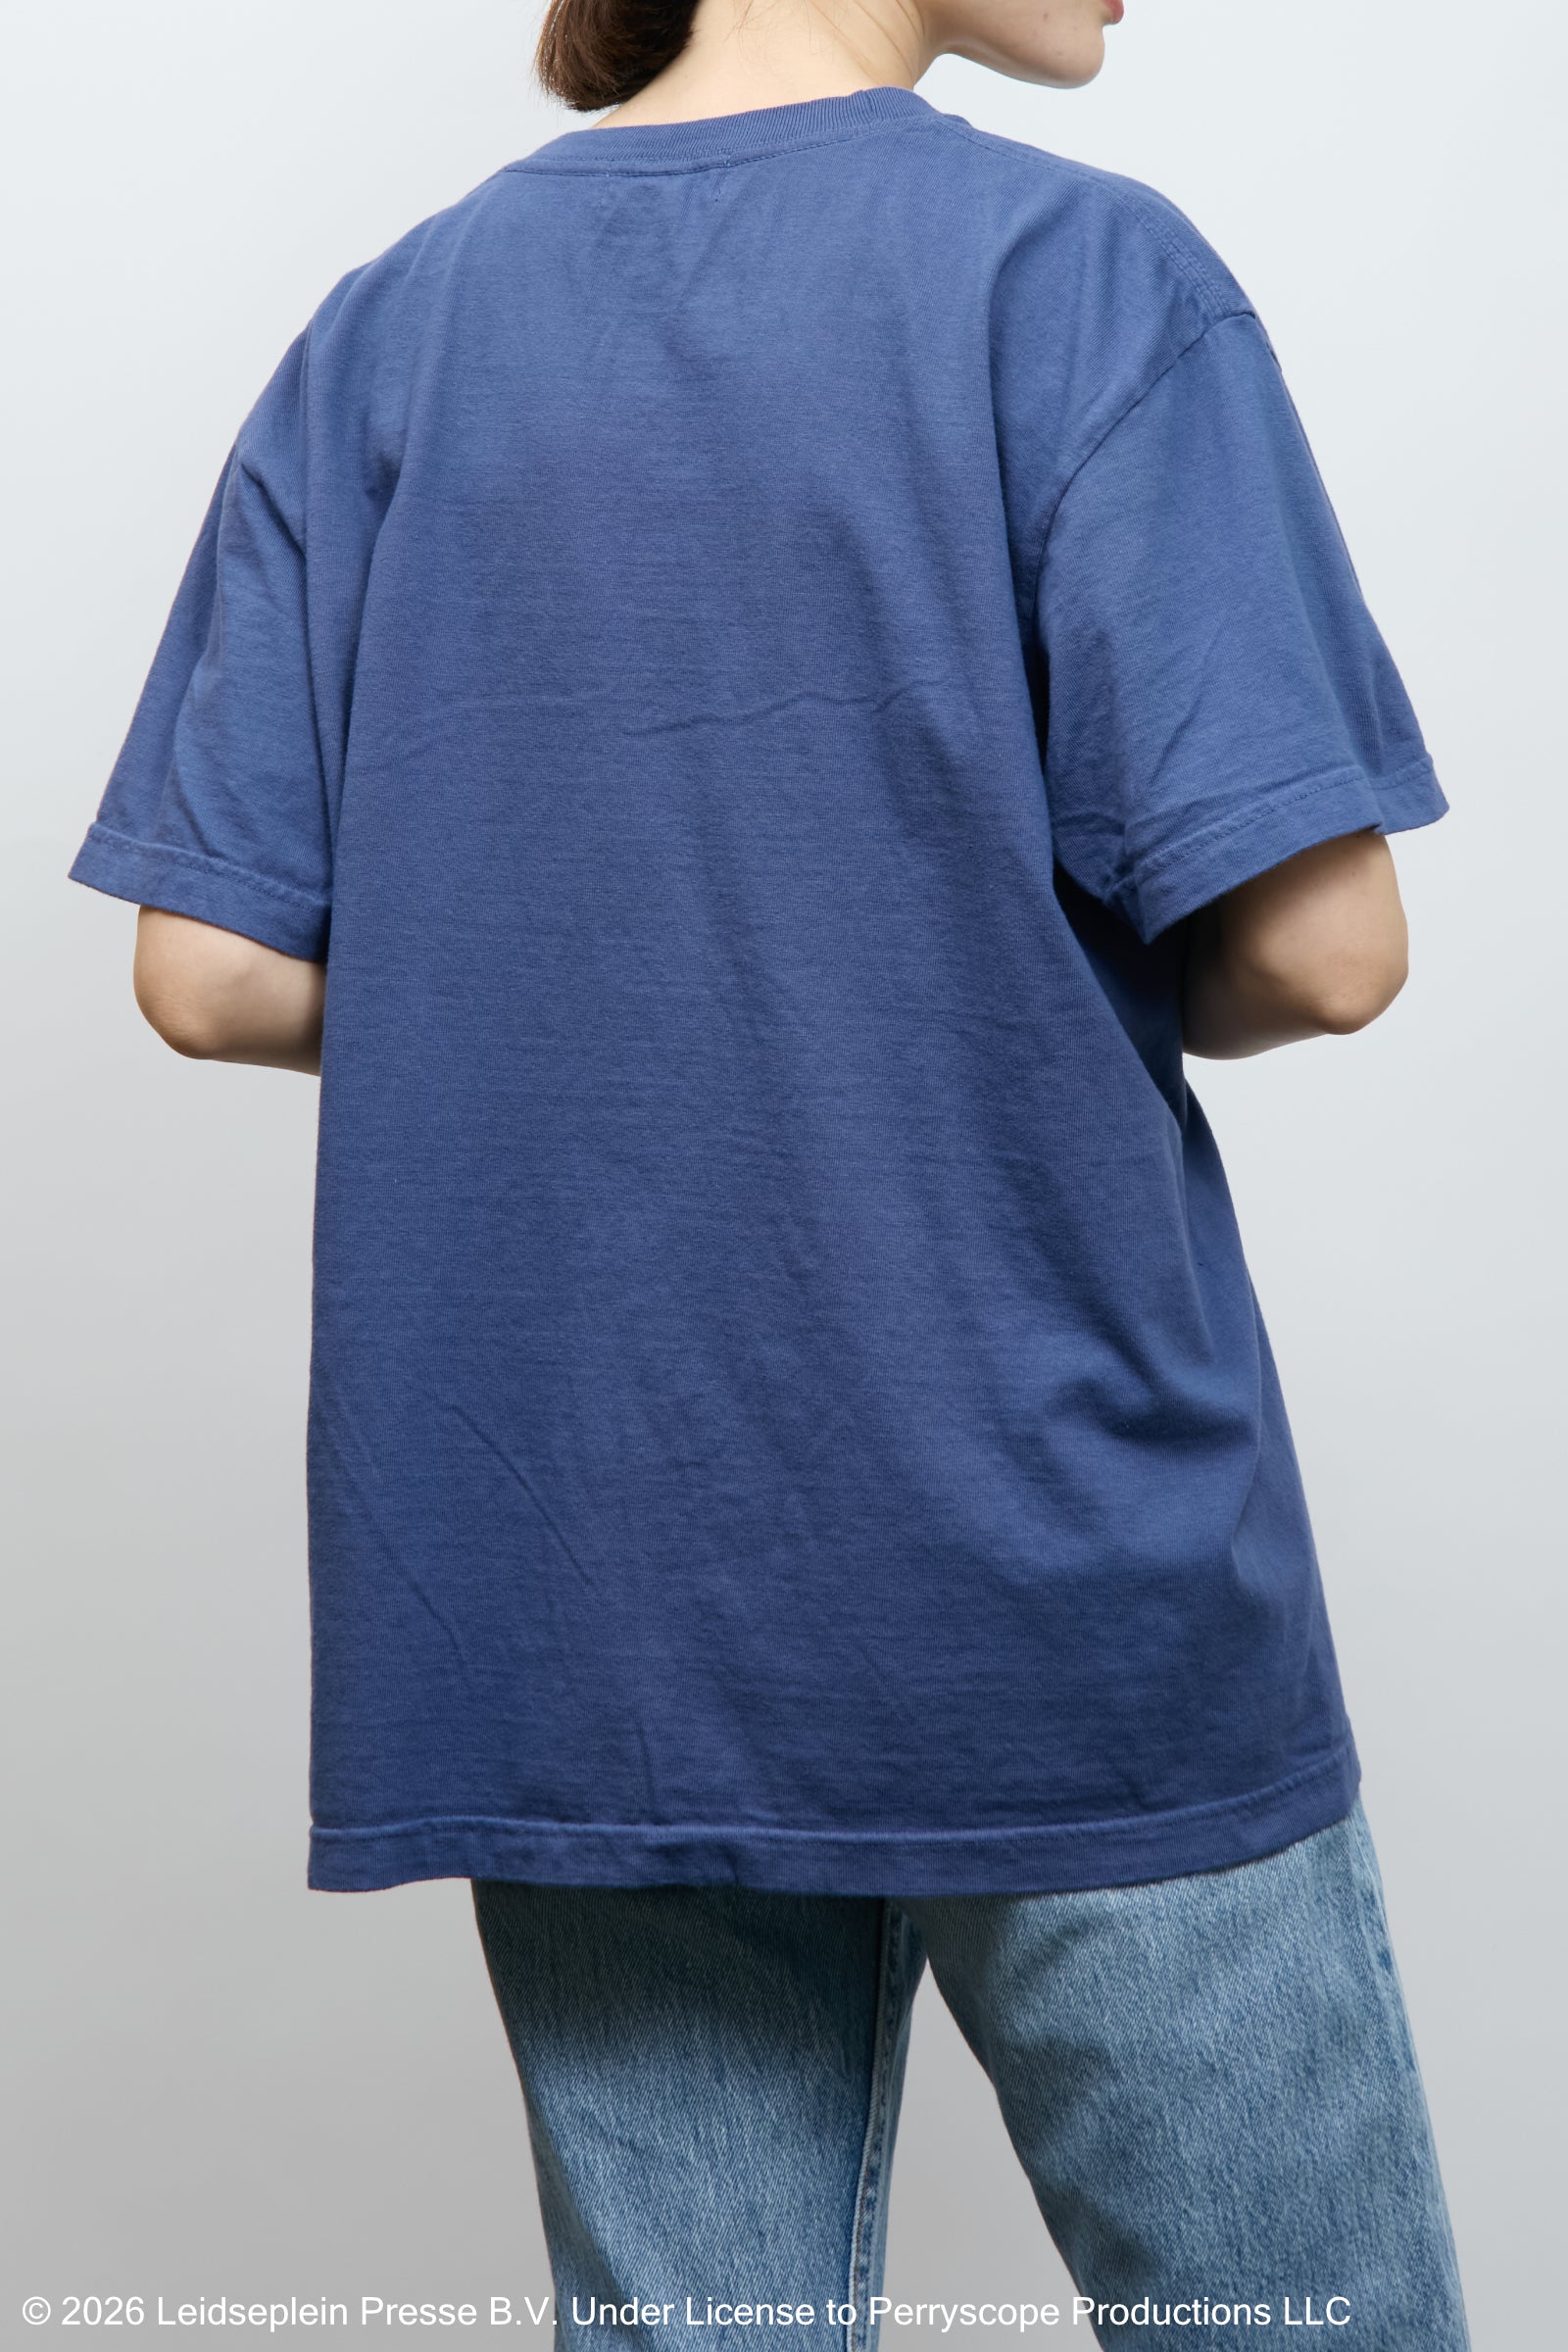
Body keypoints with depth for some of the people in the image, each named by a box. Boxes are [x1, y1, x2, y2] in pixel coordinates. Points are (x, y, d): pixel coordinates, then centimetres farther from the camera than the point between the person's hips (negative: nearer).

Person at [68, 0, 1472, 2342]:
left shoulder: (385, 334, 5)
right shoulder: (1078, 273, -8)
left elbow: (212, 968, 1)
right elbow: (1312, 943, -13)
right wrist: (1090, 987, 7)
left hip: (574, 1626, 5)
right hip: (1067, 1608, -4)